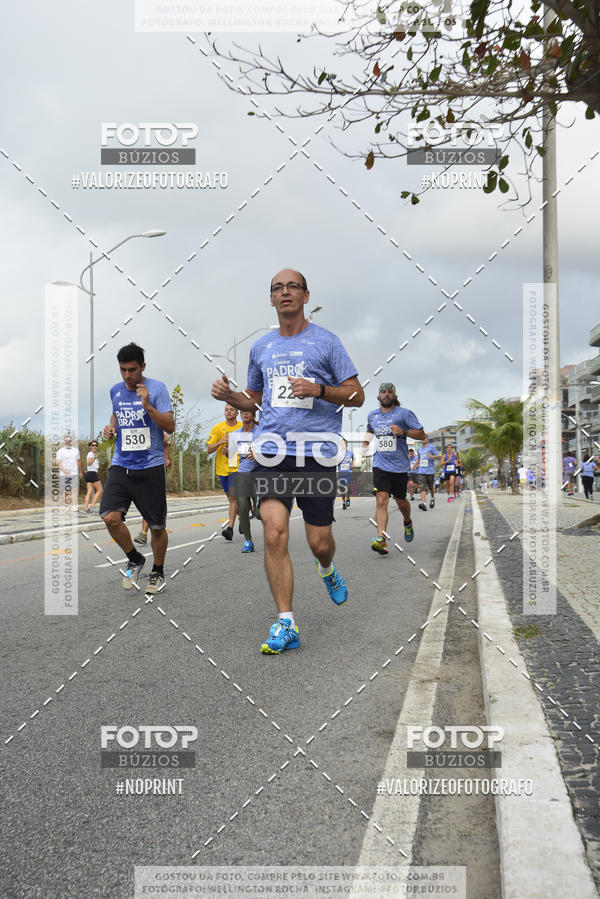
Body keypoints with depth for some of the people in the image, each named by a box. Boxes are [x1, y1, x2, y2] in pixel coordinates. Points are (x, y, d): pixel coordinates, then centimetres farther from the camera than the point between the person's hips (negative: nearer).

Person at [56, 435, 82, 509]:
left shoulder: (76, 450, 13)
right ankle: (66, 507, 9)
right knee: (65, 491, 0)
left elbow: (79, 461, 23)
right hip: (63, 475, -1)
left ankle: (74, 506, -16)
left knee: (75, 490, -12)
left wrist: (80, 472, 29)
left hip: (74, 474, 1)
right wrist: (64, 470, -23)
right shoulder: (60, 451, 3)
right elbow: (58, 463, -6)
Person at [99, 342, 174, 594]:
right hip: (121, 465, 4)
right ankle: (135, 560, 11)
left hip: (151, 467, -3)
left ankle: (158, 571, 28)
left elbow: (170, 426, -11)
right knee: (111, 517, -14)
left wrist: (148, 406, -24)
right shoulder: (115, 390, 9)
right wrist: (111, 427, 10)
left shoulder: (156, 388, -5)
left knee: (157, 526, 4)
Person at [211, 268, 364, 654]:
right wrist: (229, 395, 5)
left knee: (319, 542, 3)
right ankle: (286, 624, -3)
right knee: (275, 532, -12)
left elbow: (357, 395, 1)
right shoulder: (261, 347, 15)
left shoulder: (326, 341, 3)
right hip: (272, 452, 3)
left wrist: (317, 390, -16)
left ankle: (328, 570, 41)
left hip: (317, 453, -2)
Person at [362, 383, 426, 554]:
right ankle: (381, 539, -25)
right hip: (380, 465, 1)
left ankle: (407, 523, 46)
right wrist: (365, 445, 17)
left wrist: (403, 432, -19)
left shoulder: (405, 414, -2)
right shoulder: (372, 416, 10)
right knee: (381, 500, -16)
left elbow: (421, 434, -3)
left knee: (400, 501, 13)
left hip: (400, 466, -1)